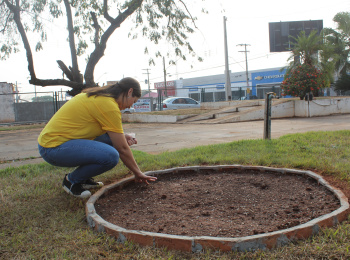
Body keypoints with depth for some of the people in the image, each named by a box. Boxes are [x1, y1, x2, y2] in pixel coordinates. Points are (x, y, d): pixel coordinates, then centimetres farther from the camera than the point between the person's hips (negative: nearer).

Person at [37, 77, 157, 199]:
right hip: (54, 148, -10)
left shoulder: (100, 96, 11)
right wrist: (137, 173, -1)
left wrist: (121, 136, 10)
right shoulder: (109, 106, -17)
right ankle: (72, 180, -1)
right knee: (111, 156, -26)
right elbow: (122, 149, -13)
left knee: (111, 139, 8)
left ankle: (82, 178, 14)